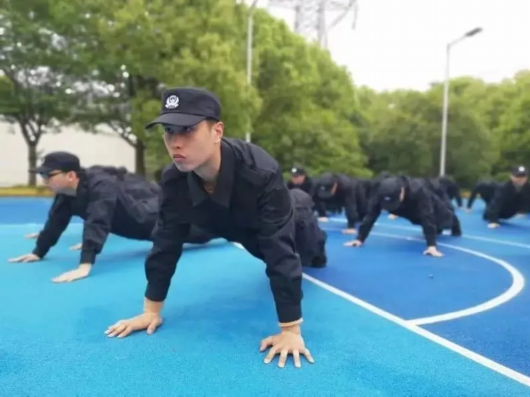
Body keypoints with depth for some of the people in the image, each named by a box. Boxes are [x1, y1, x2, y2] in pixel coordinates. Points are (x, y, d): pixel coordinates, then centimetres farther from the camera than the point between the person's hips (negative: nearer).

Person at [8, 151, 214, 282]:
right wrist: (38, 252, 2)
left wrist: (85, 266, -57)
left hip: (152, 209, -8)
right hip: (135, 213, 8)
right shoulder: (66, 191, -12)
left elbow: (97, 223, -50)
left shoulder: (100, 187, -40)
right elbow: (56, 221, -1)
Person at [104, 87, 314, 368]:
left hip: (283, 225, -4)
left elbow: (280, 249, -48)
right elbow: (166, 242, -23)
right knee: (268, 253, 36)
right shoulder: (173, 180, -33)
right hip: (237, 227, 4)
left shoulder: (262, 174, -49)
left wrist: (291, 330, -45)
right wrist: (152, 309, -18)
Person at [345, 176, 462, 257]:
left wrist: (431, 245, -61)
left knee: (445, 220, 27)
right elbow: (371, 215, -41)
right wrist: (360, 238, -45)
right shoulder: (382, 193, -41)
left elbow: (427, 218, -55)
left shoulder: (418, 191, -52)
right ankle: (435, 229, 66)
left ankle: (454, 222, 62)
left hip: (430, 210, -3)